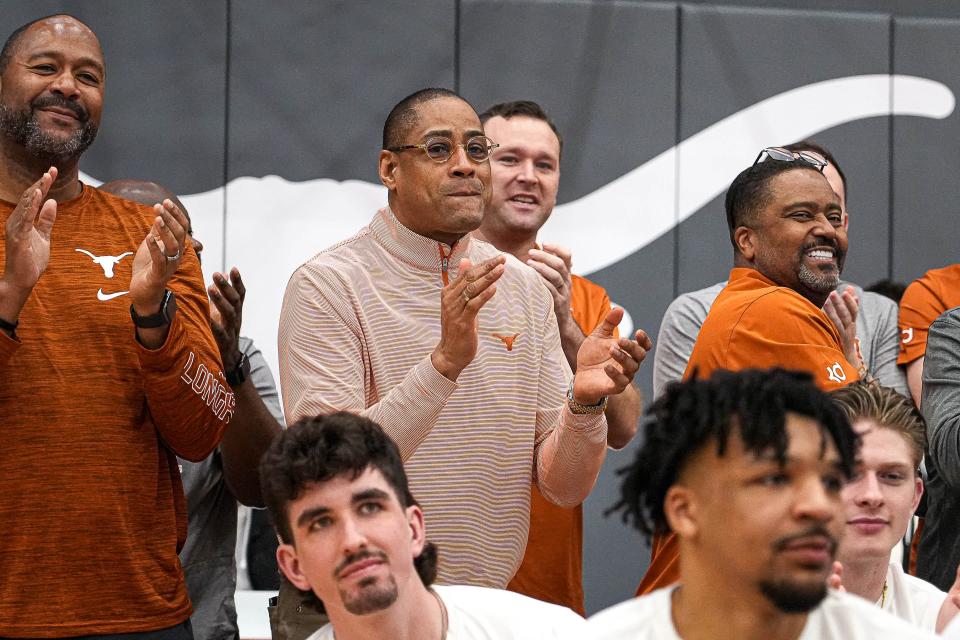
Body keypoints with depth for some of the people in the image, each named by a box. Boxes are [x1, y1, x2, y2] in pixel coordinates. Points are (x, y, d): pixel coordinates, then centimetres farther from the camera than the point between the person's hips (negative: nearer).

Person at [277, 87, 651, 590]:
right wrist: (445, 360, -27)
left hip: (490, 604, 4)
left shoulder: (526, 290, 8)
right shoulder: (328, 284, -8)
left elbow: (564, 487, 6)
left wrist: (583, 401, -14)